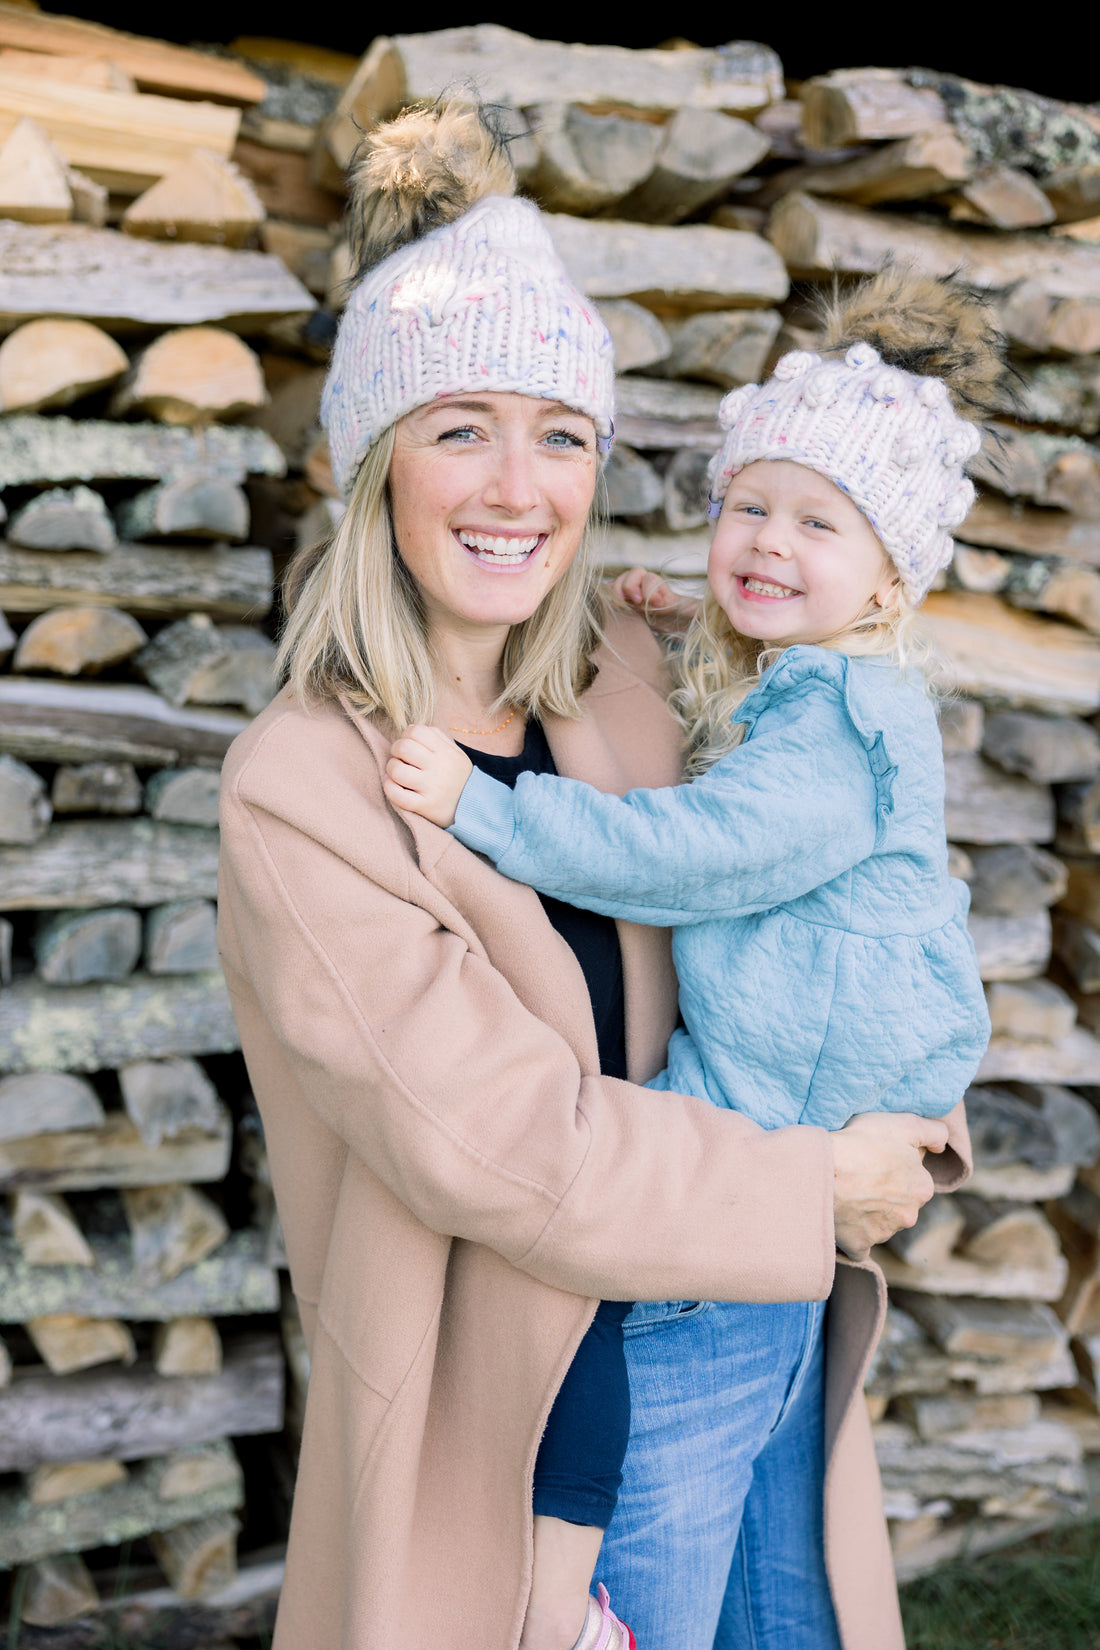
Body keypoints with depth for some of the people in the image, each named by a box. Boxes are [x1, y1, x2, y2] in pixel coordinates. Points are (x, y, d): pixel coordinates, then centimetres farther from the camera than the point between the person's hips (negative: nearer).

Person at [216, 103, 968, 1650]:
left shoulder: (627, 679, -2)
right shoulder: (303, 792, -20)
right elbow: (502, 1149, -24)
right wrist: (820, 1187, -15)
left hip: (718, 1334, 6)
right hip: (487, 1393, -5)